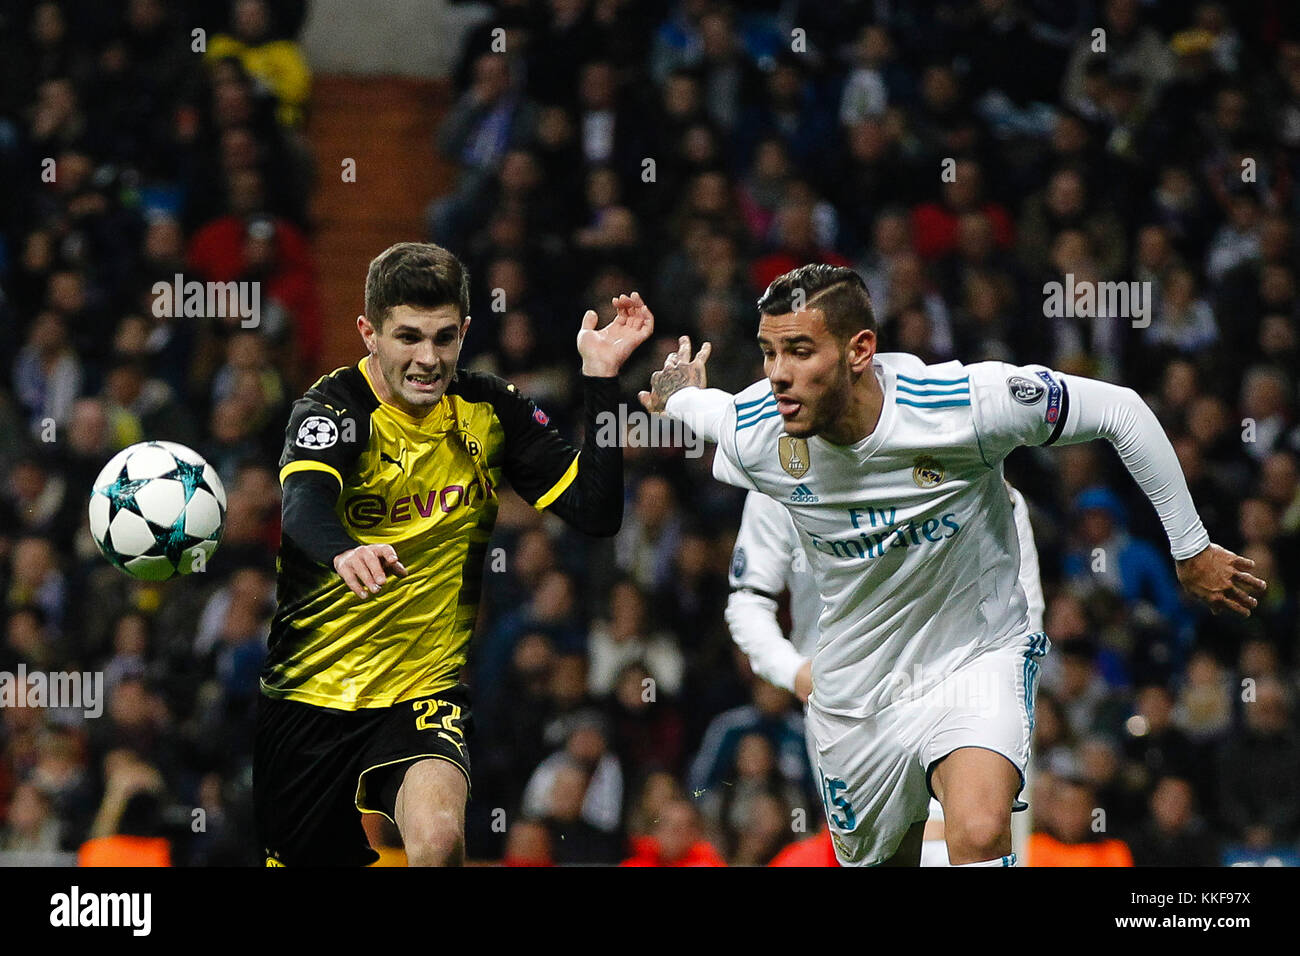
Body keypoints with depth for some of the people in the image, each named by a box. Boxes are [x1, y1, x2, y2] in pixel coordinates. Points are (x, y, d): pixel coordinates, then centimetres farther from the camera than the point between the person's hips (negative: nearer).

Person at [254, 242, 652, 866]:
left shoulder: (490, 411, 0)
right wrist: (344, 553, -58)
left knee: (438, 838, -29)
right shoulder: (334, 407, -13)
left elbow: (596, 513, -4)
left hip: (422, 693, 1)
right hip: (306, 692, -1)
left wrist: (601, 378, -13)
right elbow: (303, 505, -34)